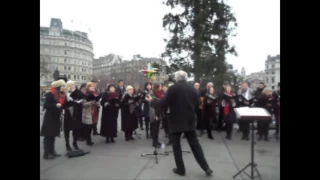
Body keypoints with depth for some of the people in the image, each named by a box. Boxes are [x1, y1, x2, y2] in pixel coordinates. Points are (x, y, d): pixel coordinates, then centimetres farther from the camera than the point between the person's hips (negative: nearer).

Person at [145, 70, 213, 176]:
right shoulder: (192, 88, 4)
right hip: (190, 121, 5)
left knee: (176, 146, 9)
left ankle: (181, 169, 15)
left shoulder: (173, 88, -10)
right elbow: (197, 104, 10)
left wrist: (152, 101, 3)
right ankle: (206, 168, 14)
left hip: (176, 121, -4)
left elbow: (164, 103, -10)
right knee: (195, 144, 13)